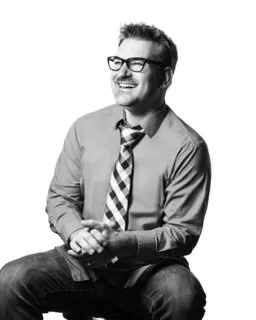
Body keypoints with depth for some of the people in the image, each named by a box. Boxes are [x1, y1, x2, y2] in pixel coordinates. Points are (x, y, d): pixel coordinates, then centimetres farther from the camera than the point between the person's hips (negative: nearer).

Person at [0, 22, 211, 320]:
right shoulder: (84, 129, 3)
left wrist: (119, 243, -22)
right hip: (83, 261, 2)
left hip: (148, 269, -2)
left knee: (183, 295, -35)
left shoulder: (187, 146, -9)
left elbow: (183, 231, -7)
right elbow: (60, 197, 9)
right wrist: (75, 231, -14)